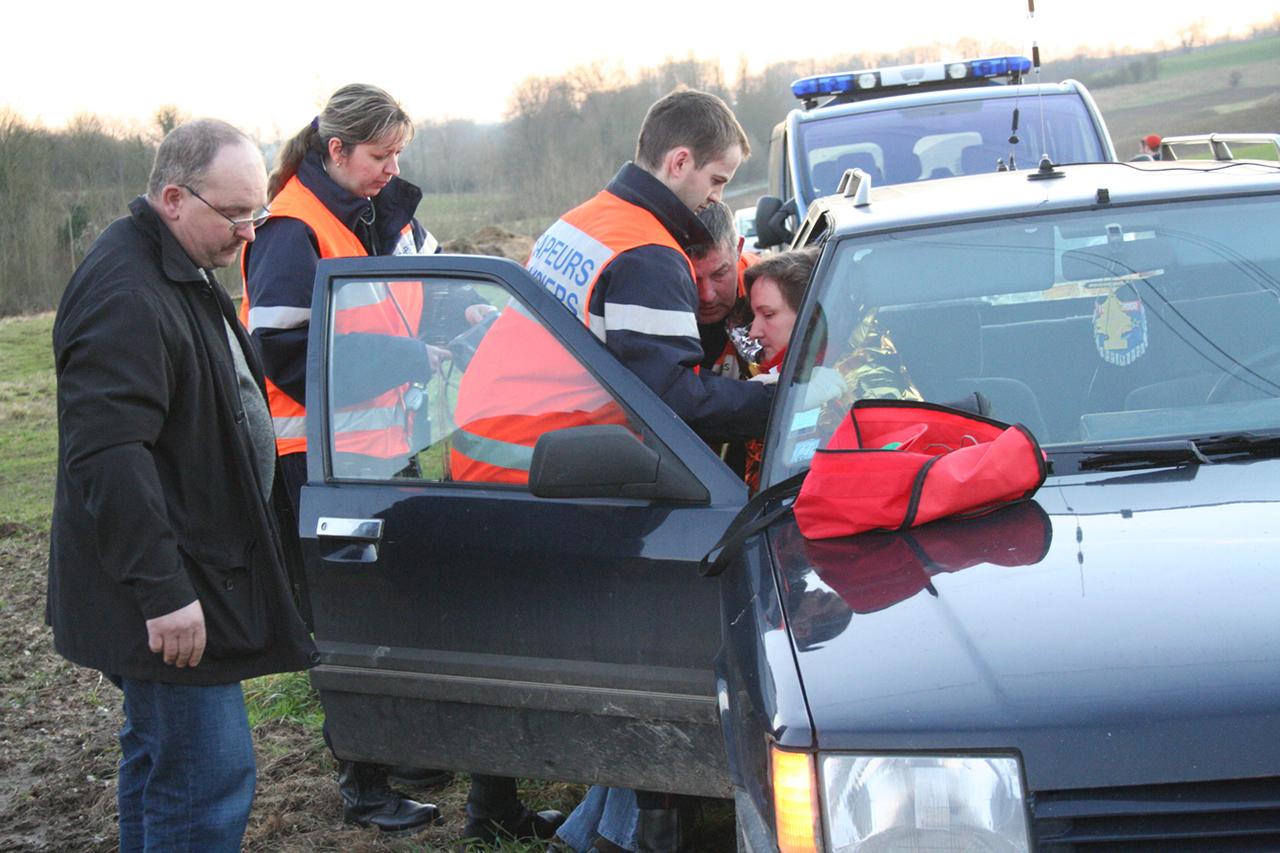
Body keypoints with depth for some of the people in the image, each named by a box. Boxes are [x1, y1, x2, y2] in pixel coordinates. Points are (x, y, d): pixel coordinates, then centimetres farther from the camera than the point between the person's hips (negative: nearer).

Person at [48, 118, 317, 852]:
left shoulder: (185, 276, 15)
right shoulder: (126, 294, -20)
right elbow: (108, 454, -27)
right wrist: (161, 592, -28)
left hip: (191, 577, 11)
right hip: (169, 597, -11)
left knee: (161, 756, 19)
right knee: (207, 786, -10)